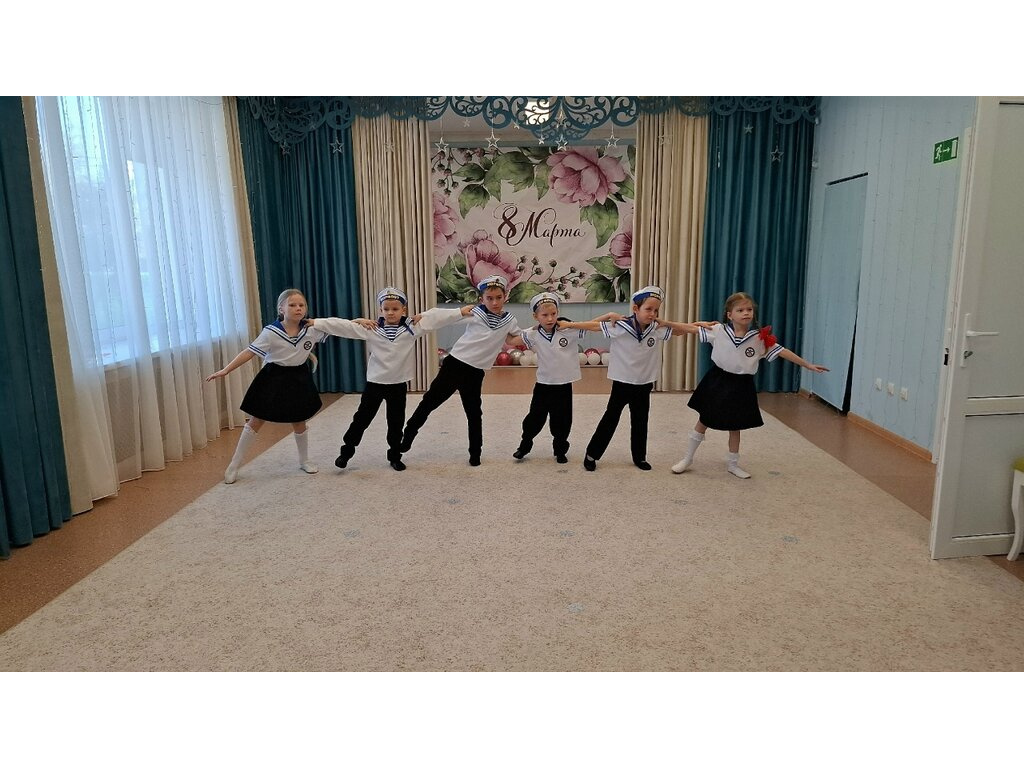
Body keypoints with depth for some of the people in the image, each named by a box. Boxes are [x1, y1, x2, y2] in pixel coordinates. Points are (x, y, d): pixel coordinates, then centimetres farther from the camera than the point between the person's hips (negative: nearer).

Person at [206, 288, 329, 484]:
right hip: (273, 379, -3)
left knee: (299, 422, 12)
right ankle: (234, 465, 18)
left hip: (298, 379, 3)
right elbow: (249, 352, -19)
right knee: (256, 421, 4)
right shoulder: (271, 332, -20)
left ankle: (304, 460, 35)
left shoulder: (311, 329, -10)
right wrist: (225, 370, -23)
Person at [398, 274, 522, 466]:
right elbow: (443, 315, -12)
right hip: (454, 363, -1)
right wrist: (422, 316, -22)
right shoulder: (474, 313, -8)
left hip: (475, 372, 2)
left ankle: (475, 453, 23)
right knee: (430, 401, 4)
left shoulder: (510, 320, 0)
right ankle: (408, 436, 21)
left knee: (474, 413, 8)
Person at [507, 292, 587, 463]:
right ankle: (524, 446, 33)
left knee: (562, 422, 11)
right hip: (543, 385, 1)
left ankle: (560, 450, 33)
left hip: (564, 385, 0)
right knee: (535, 418, 11)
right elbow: (510, 340, -1)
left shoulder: (570, 330, -12)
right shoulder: (533, 335, -8)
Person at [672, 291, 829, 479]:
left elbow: (781, 352, -7)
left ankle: (732, 464, 33)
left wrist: (808, 365, -7)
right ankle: (687, 459, 25)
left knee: (735, 427, 14)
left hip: (741, 386, 1)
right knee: (703, 422, 11)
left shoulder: (760, 337, -9)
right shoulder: (718, 330, -12)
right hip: (718, 381, -1)